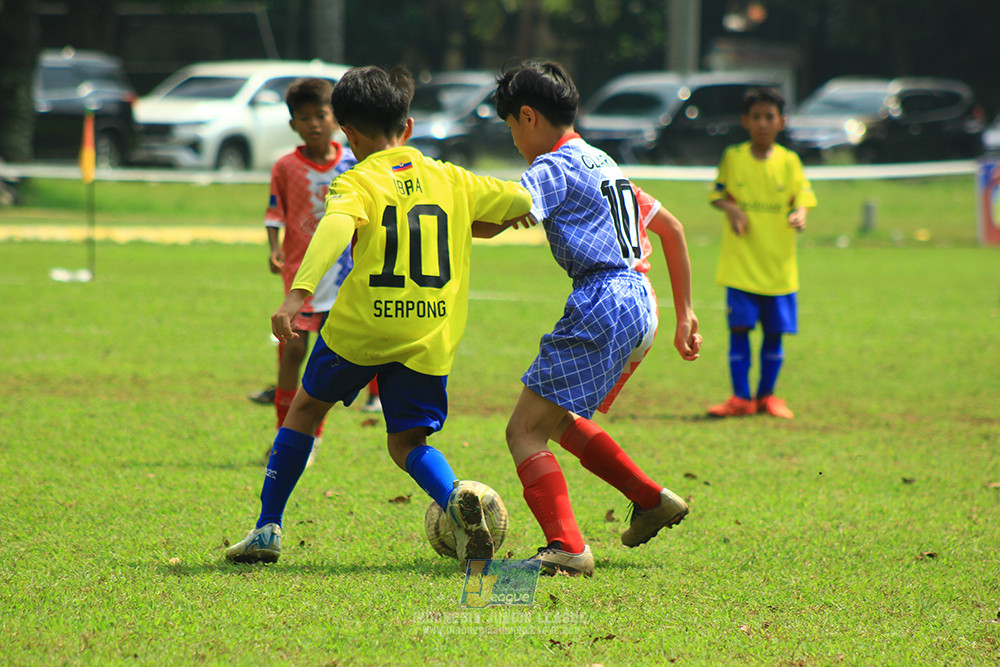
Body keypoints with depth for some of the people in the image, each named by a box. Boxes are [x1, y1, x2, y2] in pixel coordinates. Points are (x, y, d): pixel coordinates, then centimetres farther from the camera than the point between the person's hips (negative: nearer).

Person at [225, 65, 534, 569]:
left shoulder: (356, 183, -1)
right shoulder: (452, 180, 11)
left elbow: (335, 229, -22)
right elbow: (523, 201, 15)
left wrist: (298, 293, -34)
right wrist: (478, 228, 34)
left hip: (362, 326, -3)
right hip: (430, 337, 3)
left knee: (307, 406, 21)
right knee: (407, 443, 12)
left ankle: (267, 529, 22)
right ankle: (454, 496, -22)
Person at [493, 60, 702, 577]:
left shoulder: (554, 169, -6)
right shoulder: (601, 163, 22)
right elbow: (671, 228, 27)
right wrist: (684, 313, 28)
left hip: (602, 306, -9)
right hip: (640, 305, 9)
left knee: (524, 431, -8)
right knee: (559, 421, 26)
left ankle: (567, 548, -21)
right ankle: (653, 500, 27)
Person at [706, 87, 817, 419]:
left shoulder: (788, 161, 3)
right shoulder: (733, 158, 3)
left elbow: (803, 197, 1)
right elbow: (717, 194, 8)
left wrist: (799, 215, -22)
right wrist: (730, 208, -13)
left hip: (779, 264, 1)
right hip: (741, 263, -1)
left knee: (774, 331, 5)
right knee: (739, 328, -6)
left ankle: (767, 395, 19)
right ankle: (741, 398, 1)